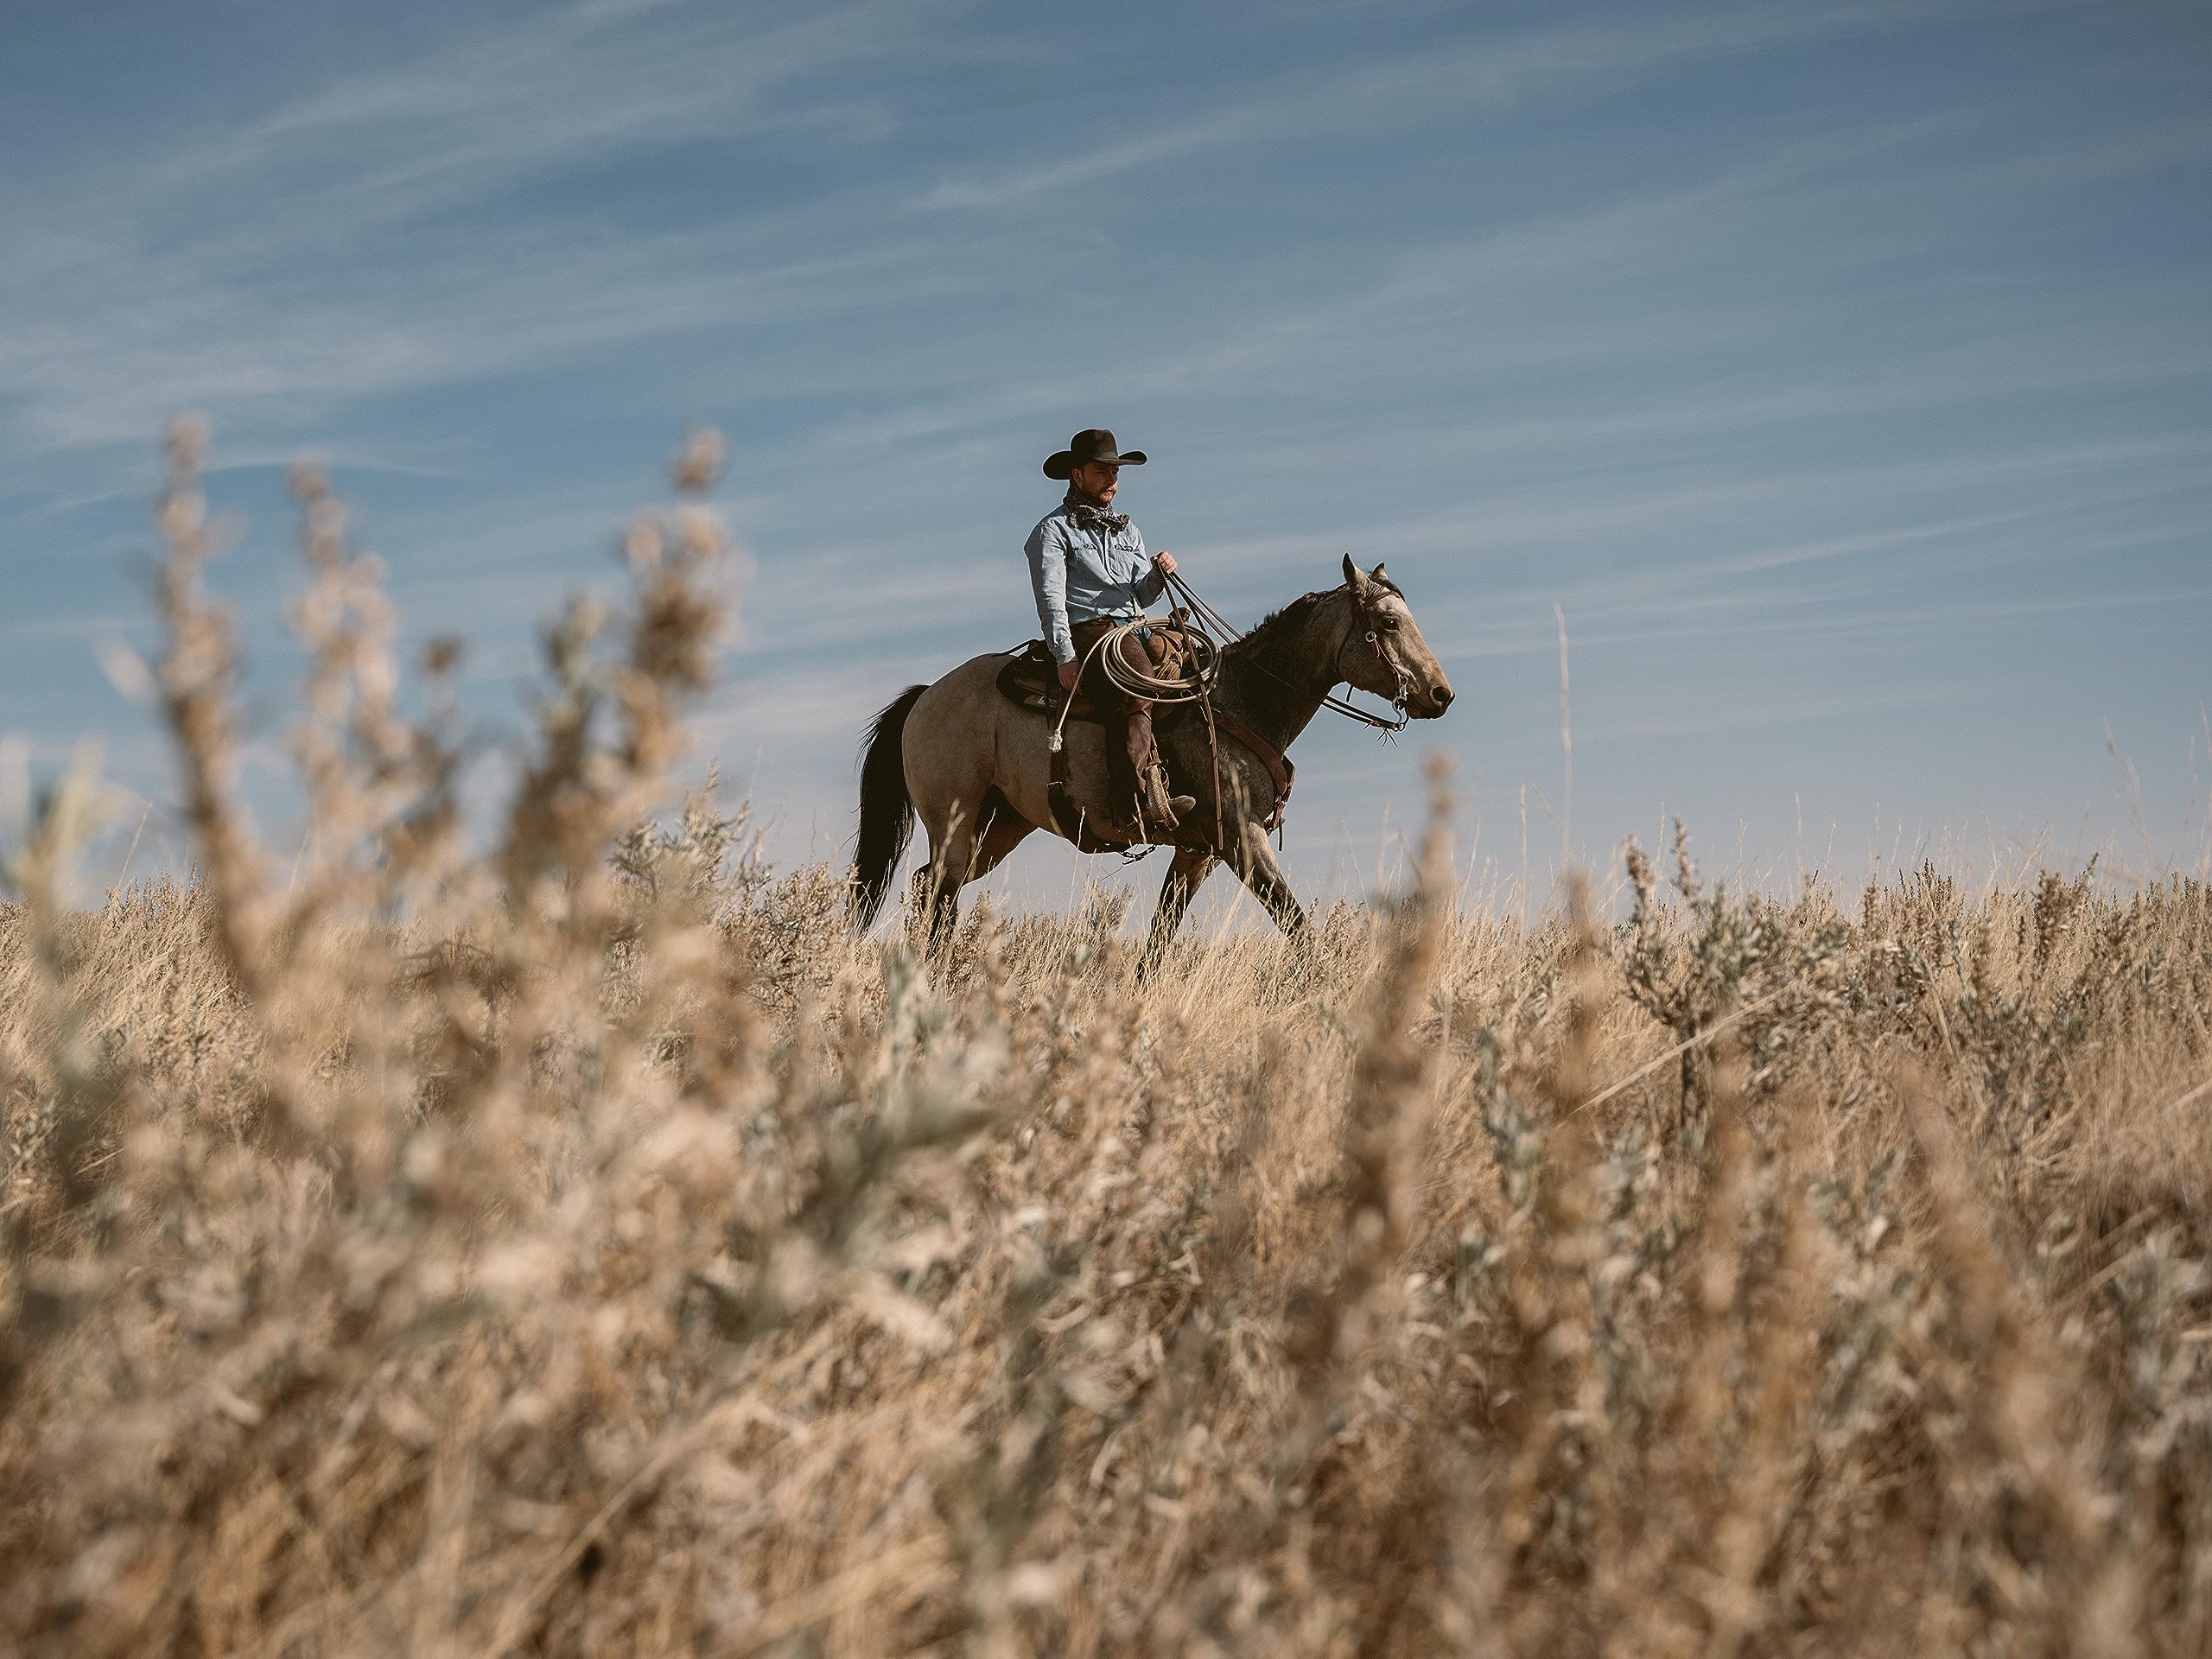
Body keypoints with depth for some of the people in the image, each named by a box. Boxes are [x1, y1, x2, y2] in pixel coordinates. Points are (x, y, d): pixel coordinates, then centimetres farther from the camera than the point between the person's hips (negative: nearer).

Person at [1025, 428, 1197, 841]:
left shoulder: (1127, 531, 27)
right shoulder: (1054, 529, 6)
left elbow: (1141, 596, 20)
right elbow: (1050, 599, -5)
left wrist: (1157, 575, -3)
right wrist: (1065, 657, -17)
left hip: (1130, 632, 7)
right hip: (1085, 632, -7)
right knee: (1136, 689, -33)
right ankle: (1135, 810, -41)